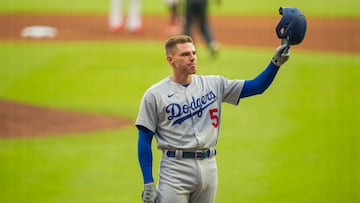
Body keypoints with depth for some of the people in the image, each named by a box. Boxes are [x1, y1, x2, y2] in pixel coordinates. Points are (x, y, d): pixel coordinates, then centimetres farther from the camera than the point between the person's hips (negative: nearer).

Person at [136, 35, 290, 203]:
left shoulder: (214, 84, 8)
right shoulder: (154, 95, -3)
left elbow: (256, 87, 7)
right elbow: (144, 141, -2)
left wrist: (276, 63, -10)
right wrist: (148, 183, -9)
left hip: (208, 167, 4)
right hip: (175, 168, -4)